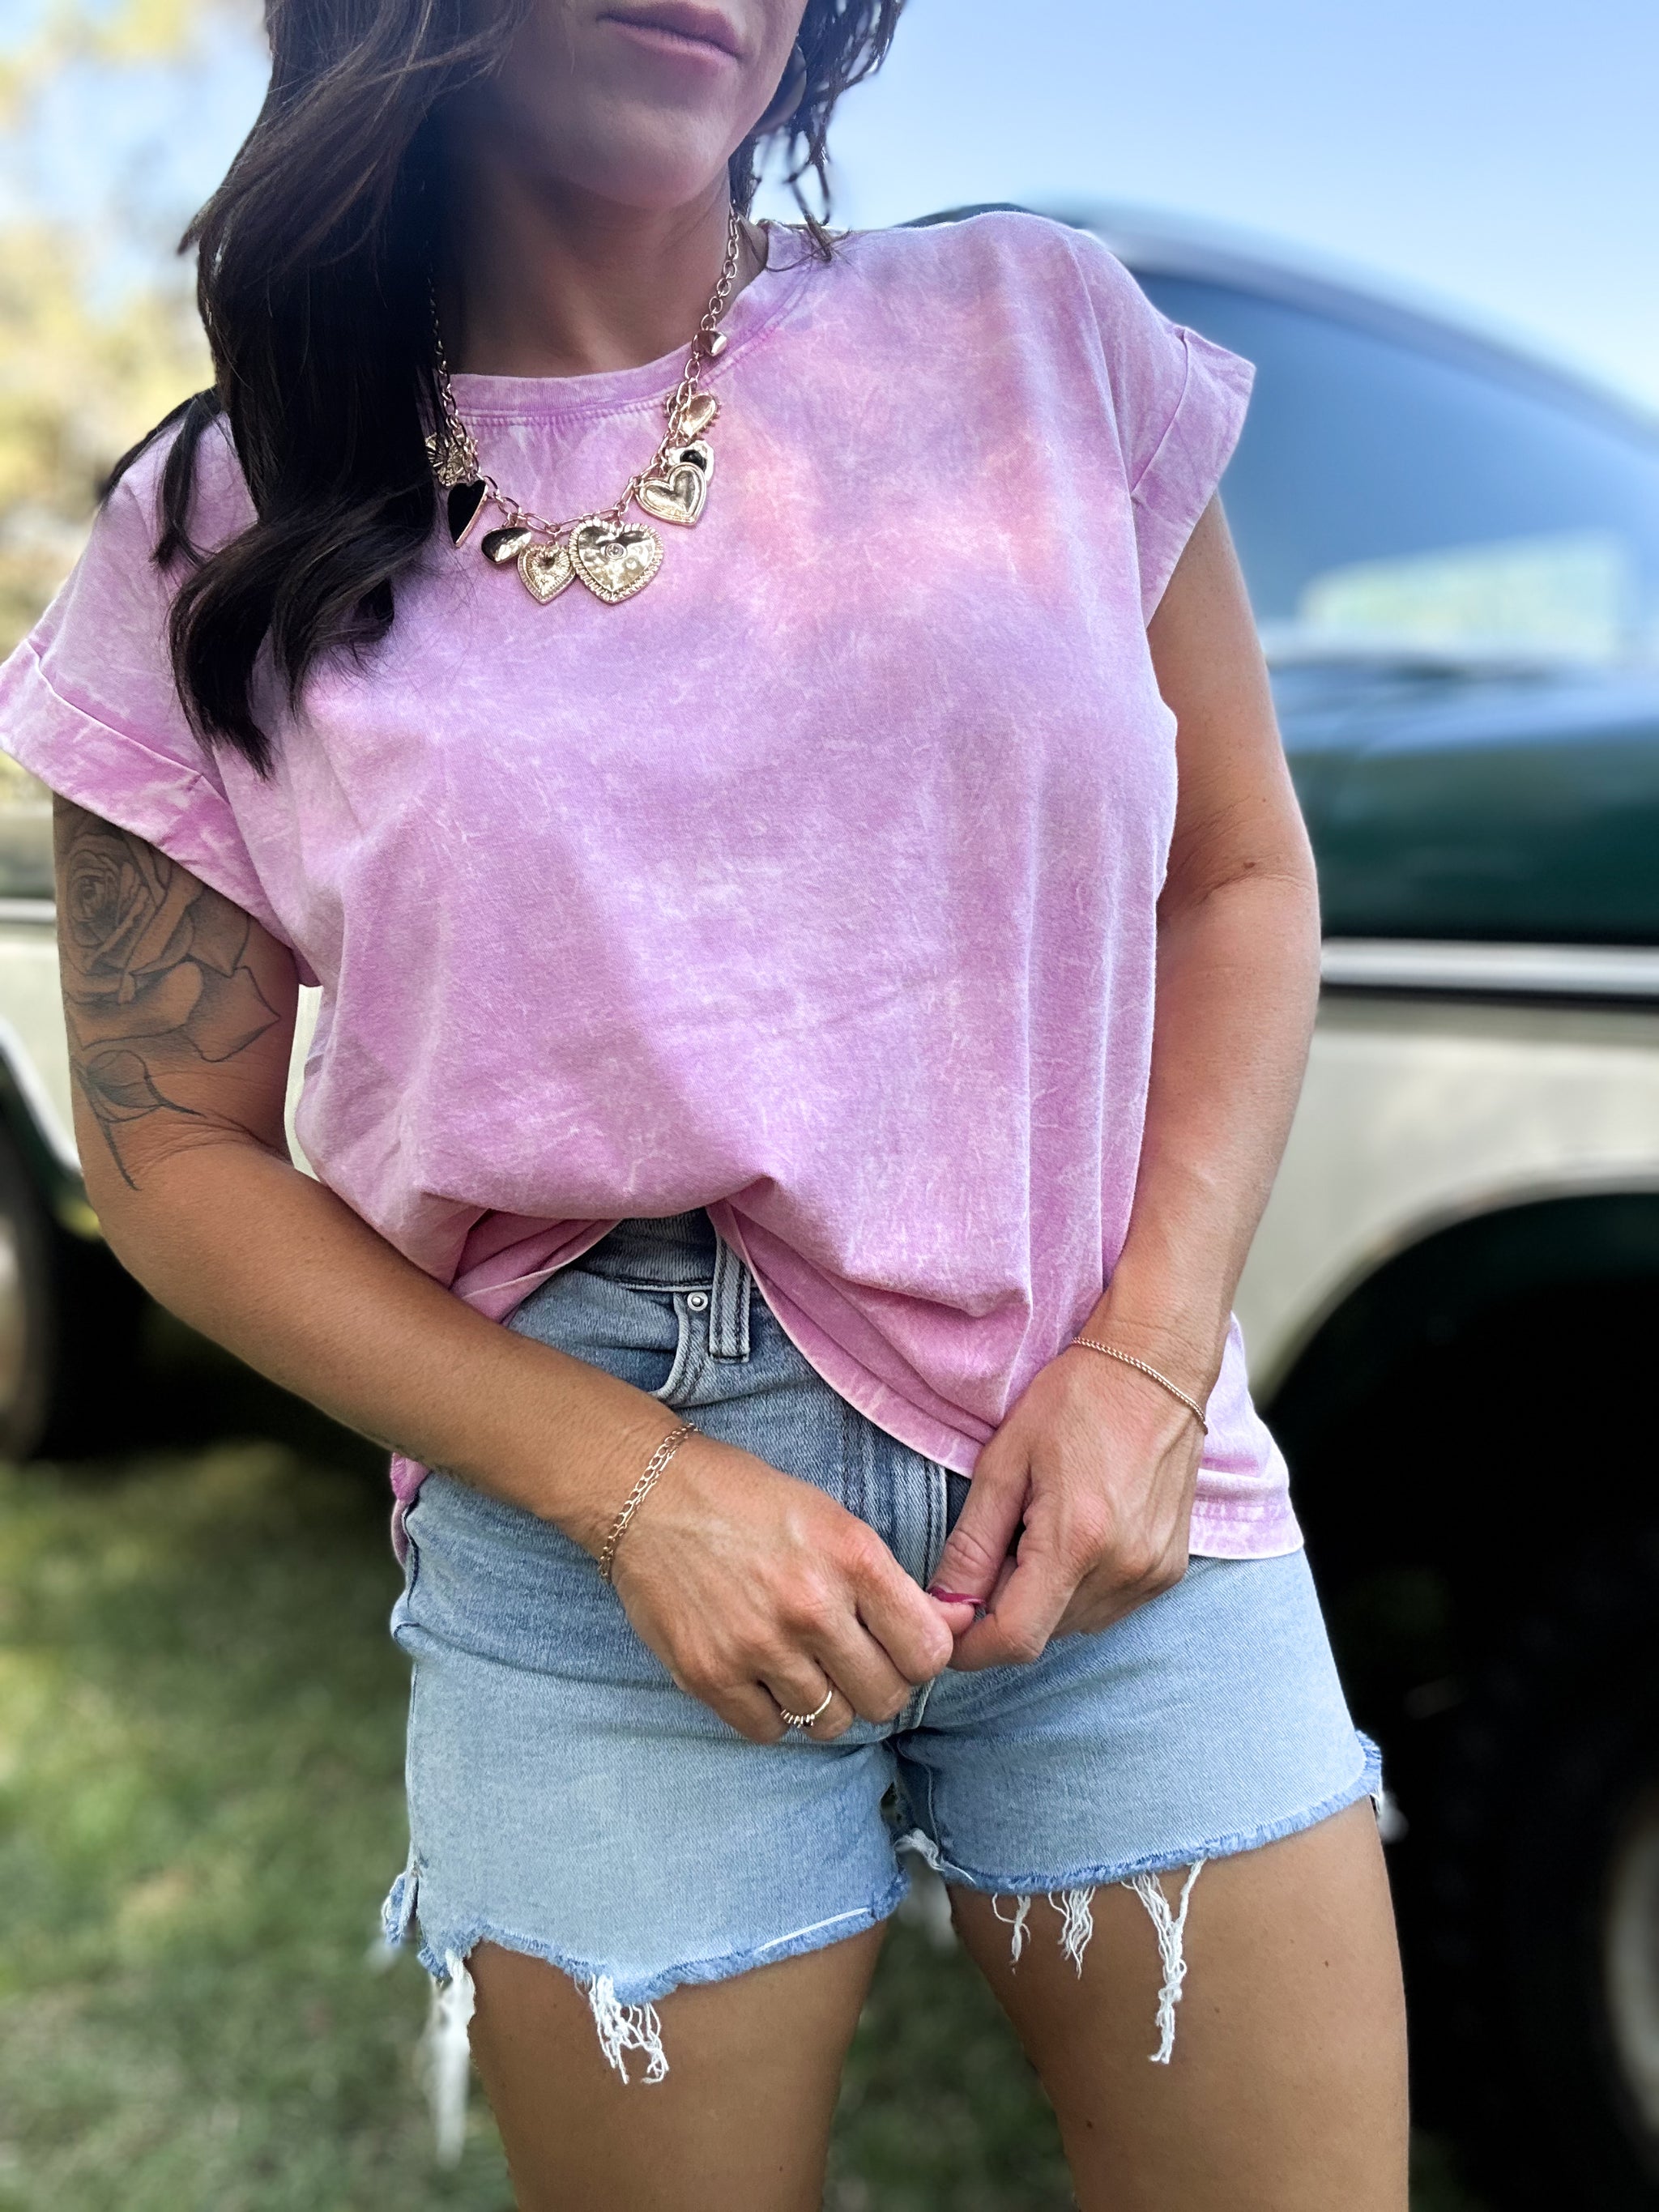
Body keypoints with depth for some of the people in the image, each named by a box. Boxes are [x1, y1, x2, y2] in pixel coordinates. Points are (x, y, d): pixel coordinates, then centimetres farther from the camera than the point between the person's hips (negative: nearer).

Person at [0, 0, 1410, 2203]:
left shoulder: (1038, 333, 3)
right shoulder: (217, 544, 1)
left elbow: (1240, 875, 7)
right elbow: (177, 1151, 2)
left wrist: (1149, 1360, -8)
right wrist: (630, 1485, -11)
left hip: (1110, 1477, 2)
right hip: (591, 1525, -1)